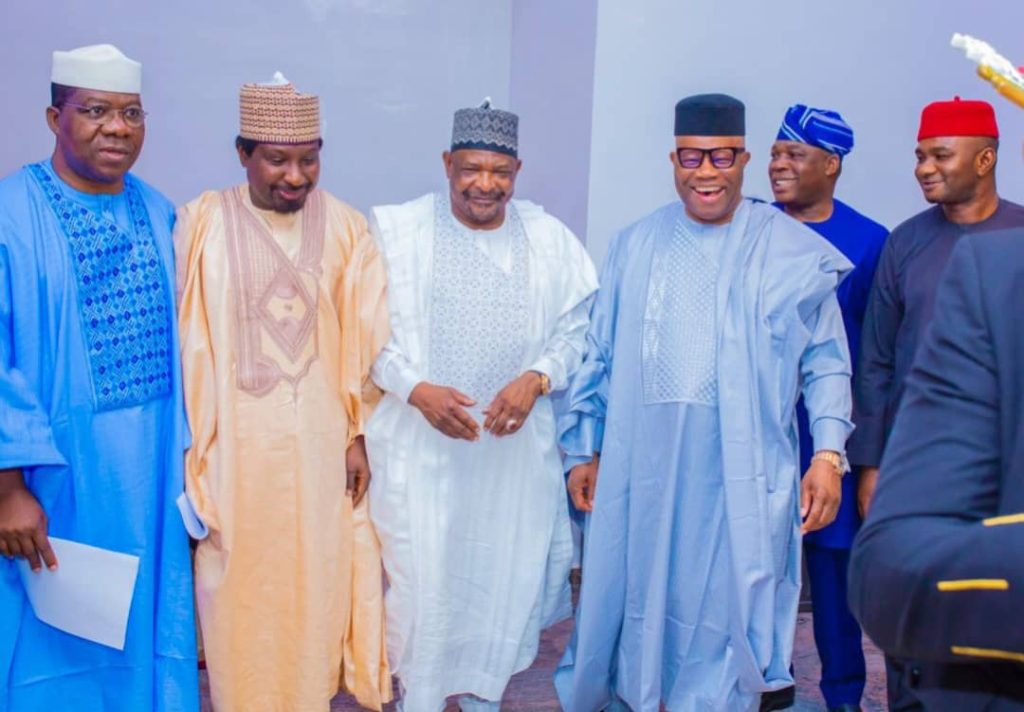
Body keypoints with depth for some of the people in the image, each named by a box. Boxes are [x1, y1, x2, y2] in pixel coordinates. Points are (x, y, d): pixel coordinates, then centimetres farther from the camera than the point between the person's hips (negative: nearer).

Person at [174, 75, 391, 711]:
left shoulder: (346, 227, 0)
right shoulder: (203, 223, -5)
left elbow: (367, 340, 2)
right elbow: (184, 339, -3)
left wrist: (360, 434, 1)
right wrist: (188, 443, -3)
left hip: (320, 442, 1)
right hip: (235, 443, -1)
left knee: (317, 581, 10)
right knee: (239, 587, 8)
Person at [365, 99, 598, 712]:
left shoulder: (550, 239, 3)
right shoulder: (397, 230, -3)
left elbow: (576, 329, 6)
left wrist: (535, 379, -12)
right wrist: (417, 390, -15)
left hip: (517, 443, 2)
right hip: (419, 441, -2)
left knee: (505, 574, 10)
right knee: (420, 576, 1)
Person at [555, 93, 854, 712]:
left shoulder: (795, 252, 1)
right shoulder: (637, 245, 9)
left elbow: (826, 362, 2)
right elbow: (600, 355, 11)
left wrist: (829, 454, -7)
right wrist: (584, 449, 10)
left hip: (744, 473, -2)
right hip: (645, 468, 2)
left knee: (728, 605, 6)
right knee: (641, 598, 13)